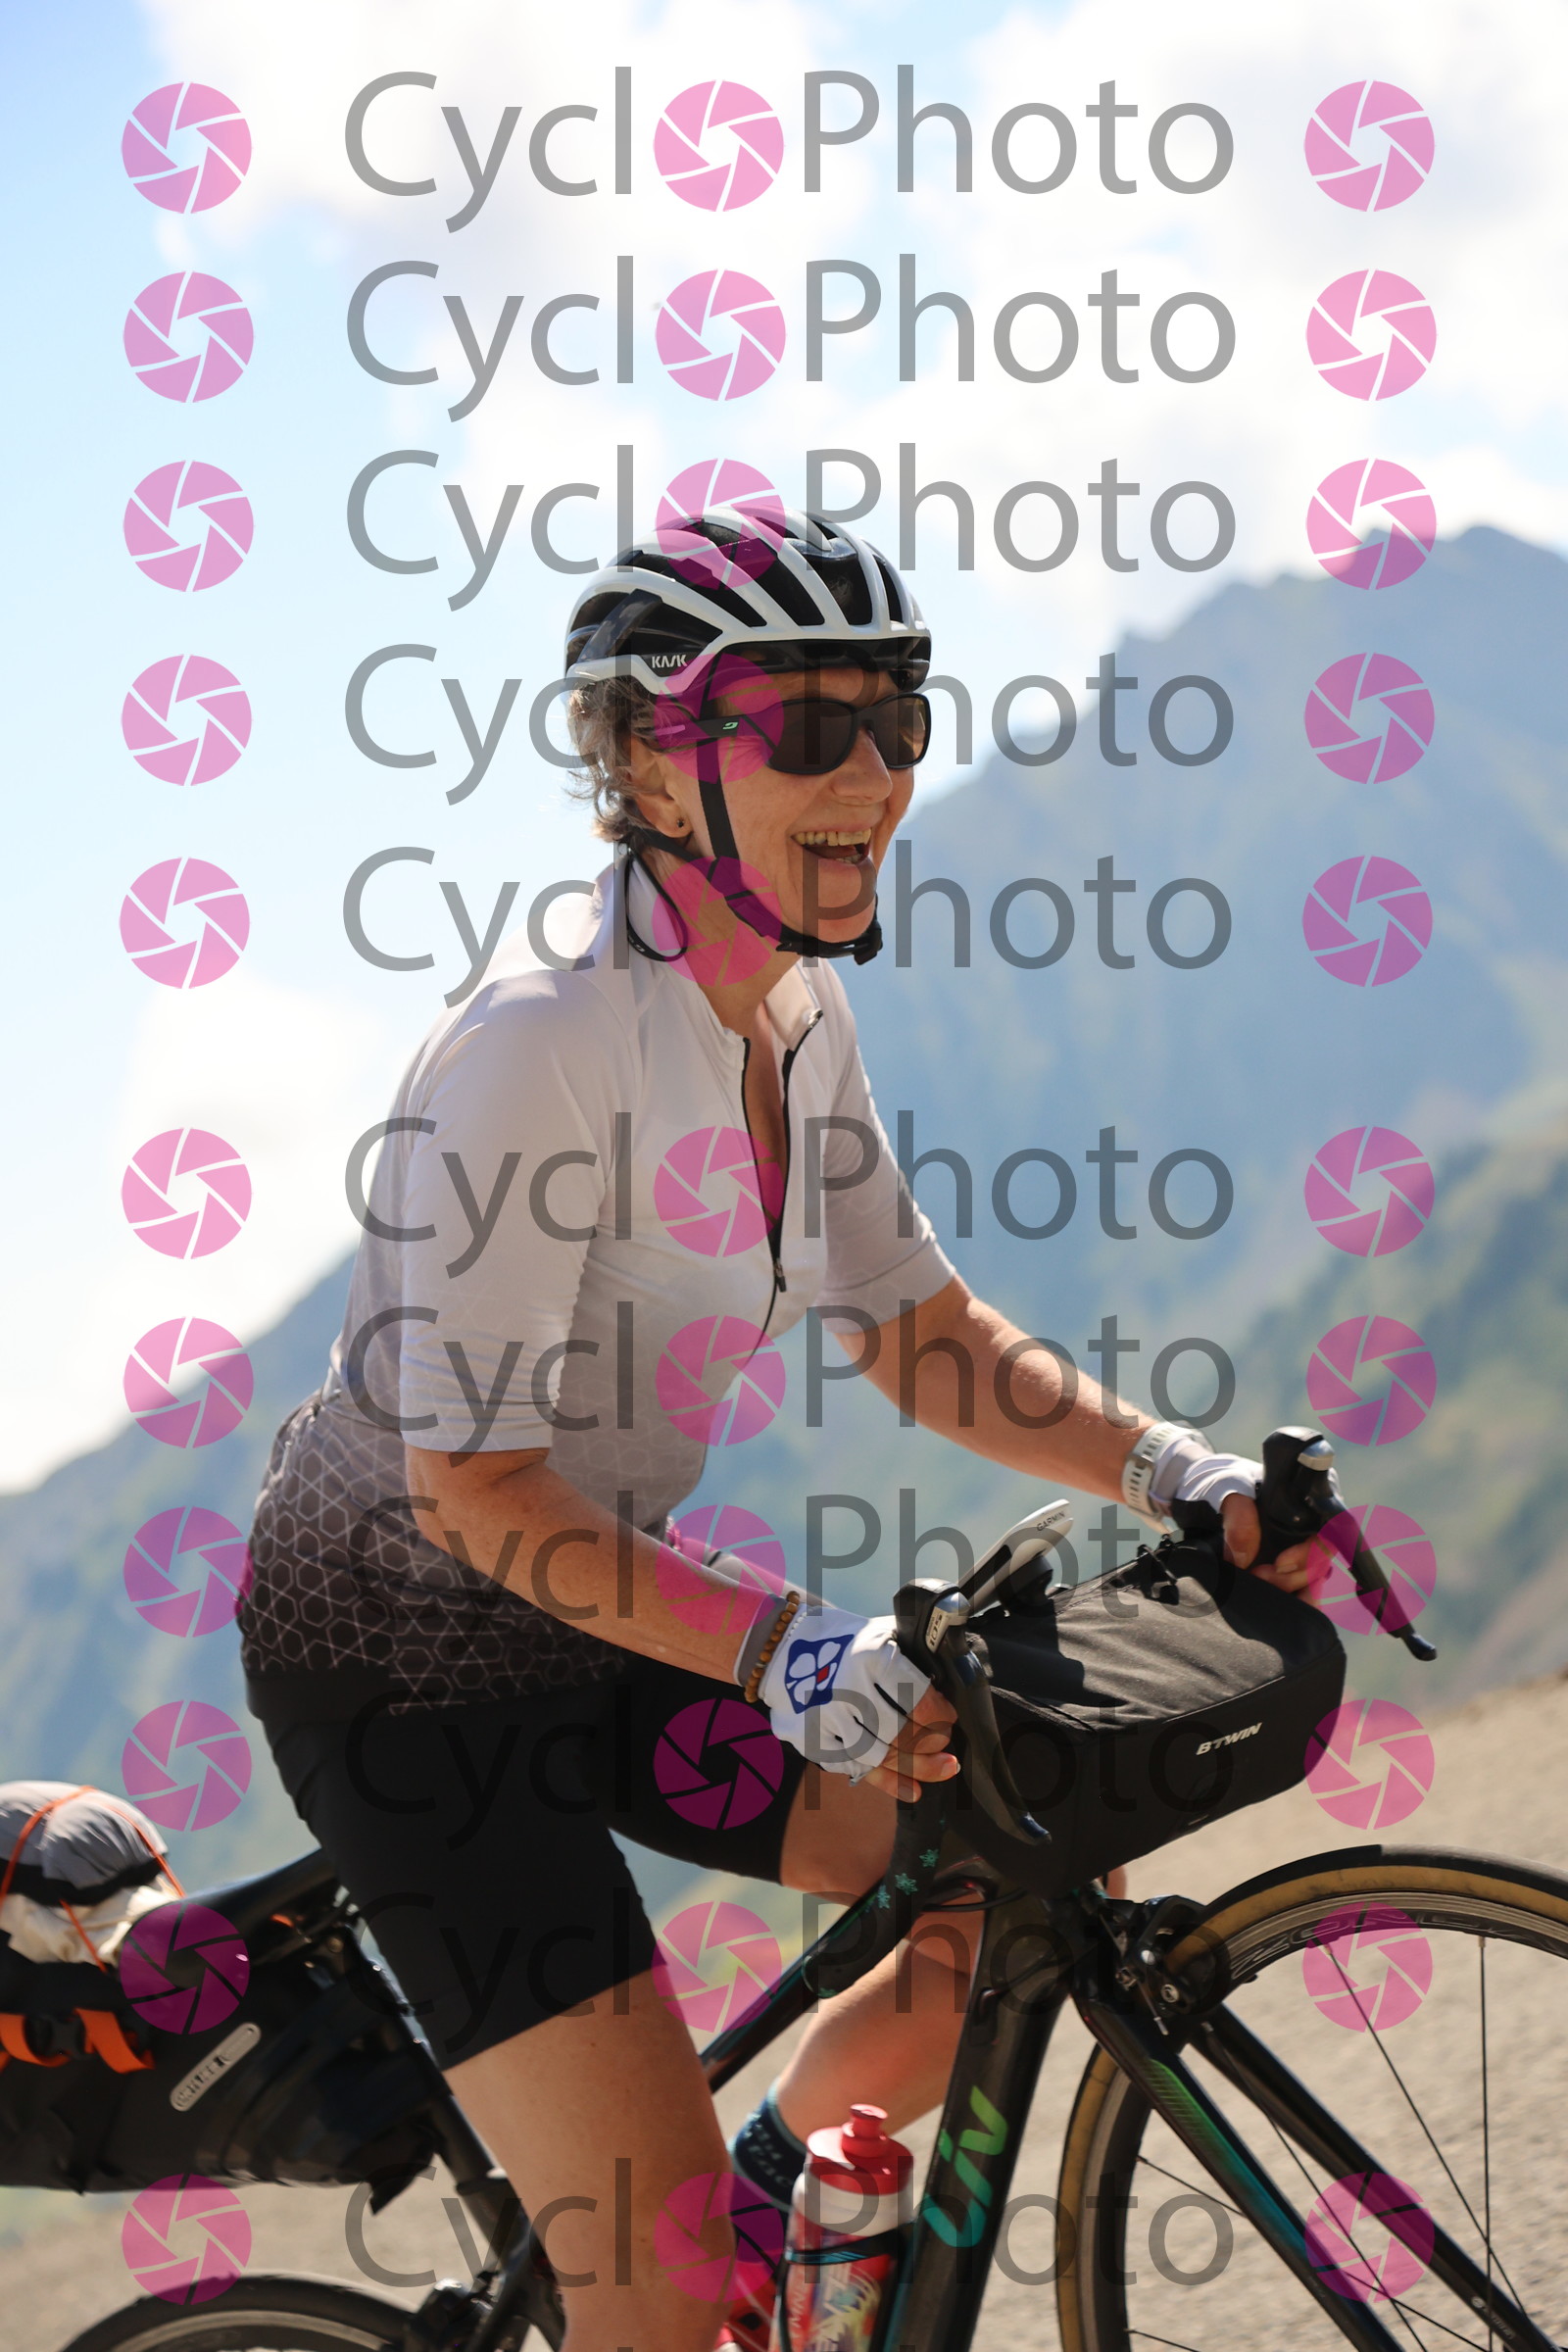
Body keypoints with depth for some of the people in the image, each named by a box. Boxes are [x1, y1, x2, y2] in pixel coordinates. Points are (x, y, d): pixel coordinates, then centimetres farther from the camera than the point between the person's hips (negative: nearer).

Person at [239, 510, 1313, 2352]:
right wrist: (781, 1649, -36)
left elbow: (917, 1334, 7)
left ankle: (776, 2194, 22)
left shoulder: (795, 1014, -2)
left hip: (606, 1630, 8)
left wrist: (1169, 1473, -7)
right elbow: (471, 1486, -27)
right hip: (406, 1663, -8)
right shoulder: (539, 1044, -27)